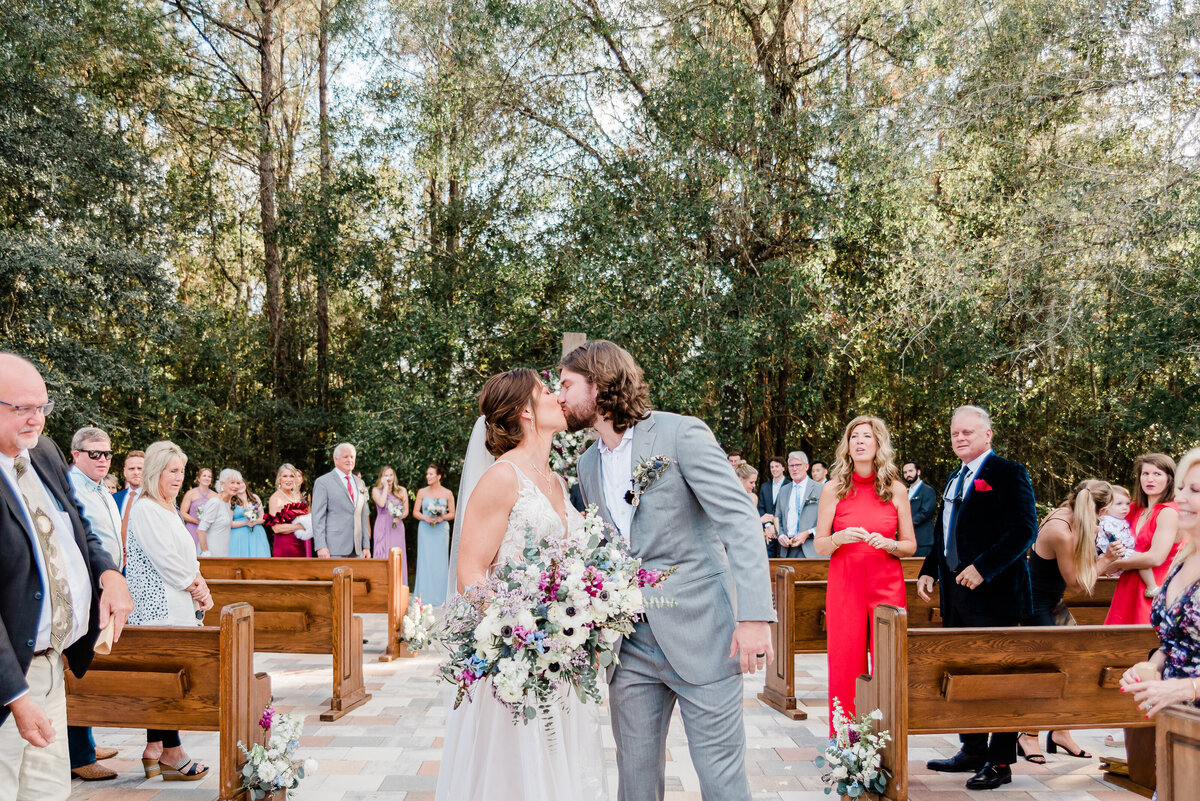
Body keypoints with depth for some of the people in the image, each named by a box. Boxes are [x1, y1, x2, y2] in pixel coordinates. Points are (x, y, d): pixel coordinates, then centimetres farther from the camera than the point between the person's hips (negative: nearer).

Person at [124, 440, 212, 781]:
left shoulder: (170, 509, 19)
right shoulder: (145, 509, -11)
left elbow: (187, 557, 22)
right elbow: (164, 558, -16)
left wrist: (200, 588, 6)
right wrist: (195, 586, -7)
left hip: (177, 605, 10)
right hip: (157, 606, -10)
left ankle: (154, 750, 16)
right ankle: (172, 755, -1)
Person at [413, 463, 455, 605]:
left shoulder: (447, 493, 3)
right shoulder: (422, 492, 5)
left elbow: (452, 513, 5)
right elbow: (415, 512, 6)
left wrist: (442, 517, -13)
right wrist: (425, 518, -12)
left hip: (441, 529, 0)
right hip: (425, 529, 0)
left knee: (440, 560, 0)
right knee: (425, 560, -2)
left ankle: (440, 597, 6)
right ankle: (423, 595, 4)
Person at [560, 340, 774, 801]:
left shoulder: (681, 434, -7)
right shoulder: (588, 464, 14)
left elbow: (740, 521, -13)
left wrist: (754, 616, -20)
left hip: (699, 638, -6)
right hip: (630, 647, 6)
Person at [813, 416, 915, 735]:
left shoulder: (896, 489, 4)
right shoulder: (833, 489, 2)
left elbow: (911, 546, 7)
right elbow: (819, 545, 5)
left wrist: (887, 543, -13)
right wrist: (841, 537, -15)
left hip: (887, 585, 1)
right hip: (844, 584, 0)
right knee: (845, 663, -1)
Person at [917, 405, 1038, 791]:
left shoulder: (1008, 473, -8)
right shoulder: (955, 479, 18)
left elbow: (1024, 530, -17)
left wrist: (983, 567, -23)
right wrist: (929, 570, 11)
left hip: (993, 593, -9)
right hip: (956, 594, 9)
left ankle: (1000, 763, 6)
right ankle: (972, 751, 26)